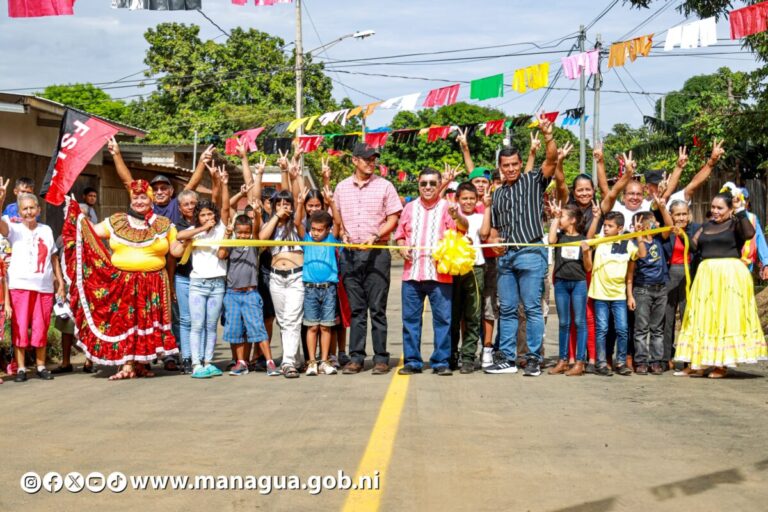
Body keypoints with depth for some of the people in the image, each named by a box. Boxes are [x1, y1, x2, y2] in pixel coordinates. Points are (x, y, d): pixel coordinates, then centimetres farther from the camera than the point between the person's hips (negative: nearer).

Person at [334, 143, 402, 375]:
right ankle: (356, 358, 10)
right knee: (356, 309, 6)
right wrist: (342, 233, -2)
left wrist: (375, 236, -13)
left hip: (377, 252, -3)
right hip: (350, 253, 3)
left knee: (377, 308, -2)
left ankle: (381, 358, 2)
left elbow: (393, 219, 1)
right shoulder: (342, 187, 11)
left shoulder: (384, 186, 3)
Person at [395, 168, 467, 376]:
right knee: (410, 318, 5)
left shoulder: (447, 207, 3)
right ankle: (412, 362, 12)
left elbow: (463, 227, -14)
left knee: (442, 318, -2)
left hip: (439, 274, -3)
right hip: (412, 272, 3)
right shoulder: (410, 208, 15)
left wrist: (457, 217, -36)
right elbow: (400, 234, 21)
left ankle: (441, 362, 5)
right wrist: (402, 247, -1)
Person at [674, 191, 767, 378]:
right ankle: (699, 363, 10)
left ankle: (722, 364, 5)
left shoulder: (735, 224, -2)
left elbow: (749, 233, -22)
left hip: (730, 275, -6)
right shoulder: (706, 226, 17)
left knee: (726, 317, -2)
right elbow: (694, 246, 13)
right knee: (703, 318, 6)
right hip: (707, 275, 6)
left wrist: (741, 212, -22)